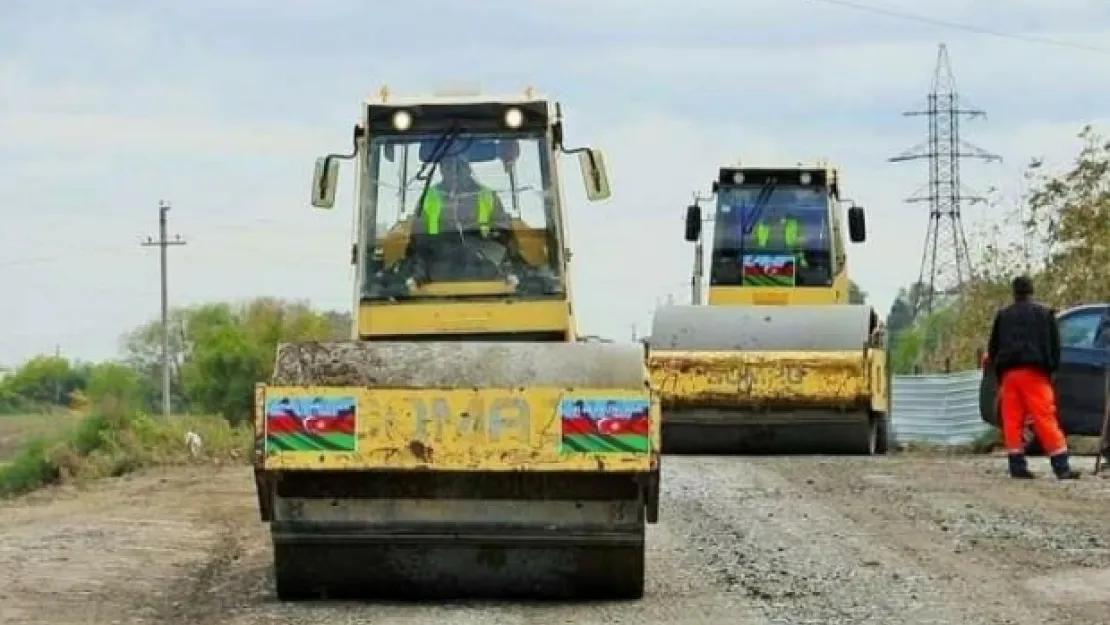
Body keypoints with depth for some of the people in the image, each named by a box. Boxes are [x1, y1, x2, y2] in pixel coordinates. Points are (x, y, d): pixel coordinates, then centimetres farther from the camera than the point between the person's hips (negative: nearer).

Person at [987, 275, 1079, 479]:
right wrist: (1051, 368, 15)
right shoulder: (1044, 314, 7)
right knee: (1045, 418, -8)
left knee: (1012, 420, 5)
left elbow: (992, 348, 15)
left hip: (1009, 373, 2)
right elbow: (1054, 345, 6)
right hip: (1035, 372, -2)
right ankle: (1061, 466, -14)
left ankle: (1017, 465, -1)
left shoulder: (1003, 316, 13)